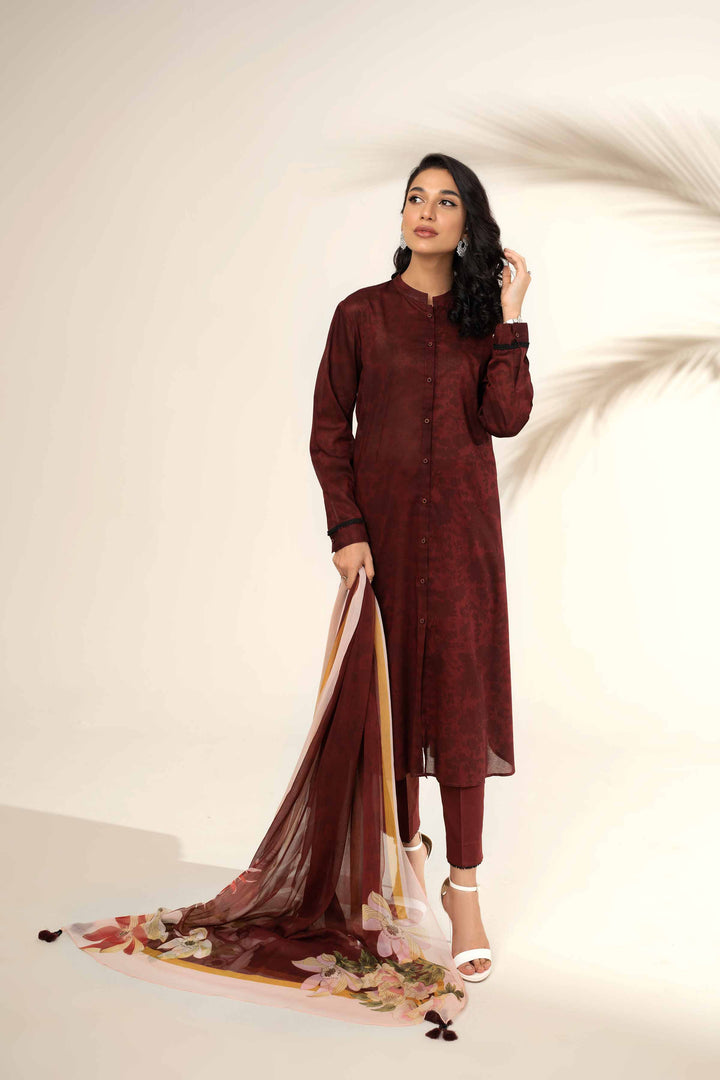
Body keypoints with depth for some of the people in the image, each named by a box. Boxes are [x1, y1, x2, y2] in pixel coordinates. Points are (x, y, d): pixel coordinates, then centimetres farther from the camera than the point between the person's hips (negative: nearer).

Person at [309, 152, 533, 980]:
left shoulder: (483, 316, 7)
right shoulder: (361, 314, 3)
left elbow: (506, 418, -7)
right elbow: (327, 431, 1)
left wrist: (510, 315, -9)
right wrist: (345, 529, -9)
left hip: (460, 525, 0)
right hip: (381, 523, 0)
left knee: (459, 687, -3)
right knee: (391, 685, 7)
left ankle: (464, 883, 4)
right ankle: (406, 840, 29)